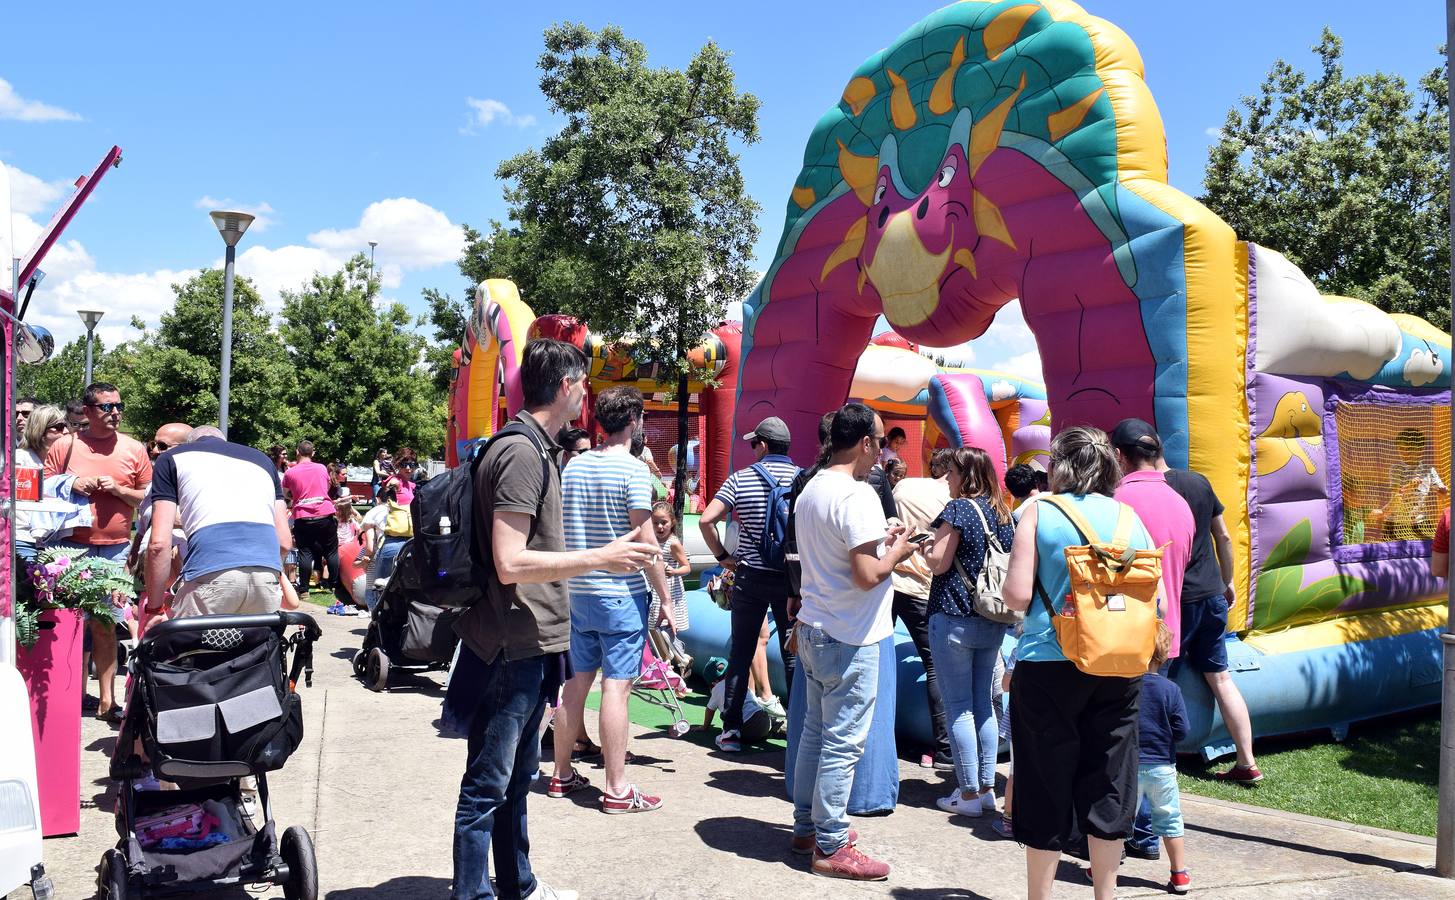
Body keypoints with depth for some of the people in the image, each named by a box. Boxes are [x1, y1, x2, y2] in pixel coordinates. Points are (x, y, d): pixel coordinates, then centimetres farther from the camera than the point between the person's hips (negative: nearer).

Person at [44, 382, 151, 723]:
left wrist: (118, 490, -9)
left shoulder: (134, 449, 6)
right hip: (71, 548, 0)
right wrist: (71, 487, -11)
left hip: (115, 550, 1)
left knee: (105, 624, 4)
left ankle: (106, 700, 9)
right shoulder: (64, 446, 3)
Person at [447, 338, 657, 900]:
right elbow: (510, 563, -25)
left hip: (530, 646, 11)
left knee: (517, 776, 21)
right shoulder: (522, 453, -19)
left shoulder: (534, 448, 13)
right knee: (488, 784, 2)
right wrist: (601, 559, -21)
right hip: (512, 648, -11)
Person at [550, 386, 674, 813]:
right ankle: (617, 789, 4)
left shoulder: (573, 465, 9)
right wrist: (665, 597, -8)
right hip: (621, 594, -7)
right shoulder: (633, 469, -12)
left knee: (577, 680, 15)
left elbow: (559, 529, 13)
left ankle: (562, 774, 25)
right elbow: (645, 541, -15)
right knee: (616, 686, -3)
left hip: (577, 590, 7)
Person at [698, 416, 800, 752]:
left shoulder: (740, 479, -3)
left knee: (740, 654, 10)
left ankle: (731, 730, 14)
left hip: (749, 577, 0)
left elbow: (706, 519, -10)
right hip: (792, 579, 0)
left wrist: (722, 556, 1)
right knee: (794, 655, 7)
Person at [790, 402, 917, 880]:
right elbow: (867, 575, -25)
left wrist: (878, 539, 15)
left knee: (815, 733, 18)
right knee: (843, 744, 1)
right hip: (849, 639, -9)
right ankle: (831, 847, 10)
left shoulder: (811, 490, 9)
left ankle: (806, 827, 29)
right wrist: (895, 553, -6)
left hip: (813, 629, 9)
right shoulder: (857, 495, -20)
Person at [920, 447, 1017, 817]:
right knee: (983, 705, 14)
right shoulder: (1003, 513, 10)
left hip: (954, 619, -7)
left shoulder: (959, 509, -11)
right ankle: (987, 788, 18)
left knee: (958, 707, 0)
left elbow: (938, 562, -13)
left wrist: (926, 546, 6)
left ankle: (968, 795, 4)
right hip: (993, 622, 7)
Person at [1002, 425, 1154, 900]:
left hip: (1048, 664, -4)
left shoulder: (1040, 512, -7)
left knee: (1046, 783, 7)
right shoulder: (1130, 518, 5)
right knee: (1108, 781, 14)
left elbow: (1017, 595, -12)